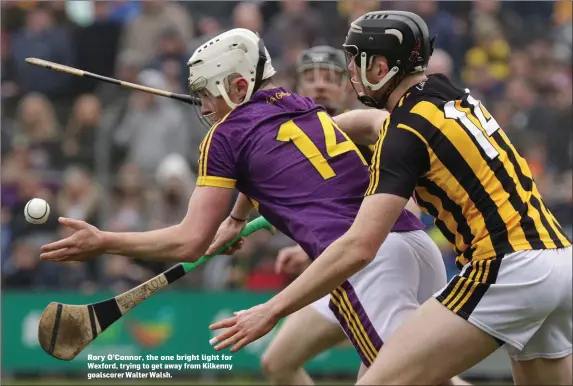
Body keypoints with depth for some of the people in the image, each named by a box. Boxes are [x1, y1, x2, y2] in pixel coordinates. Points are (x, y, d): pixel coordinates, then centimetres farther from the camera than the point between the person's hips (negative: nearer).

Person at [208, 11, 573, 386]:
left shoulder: (407, 133, -9)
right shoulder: (448, 93, 14)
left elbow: (359, 247, -17)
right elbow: (367, 120, 37)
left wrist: (272, 310, -13)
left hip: (506, 270, -9)